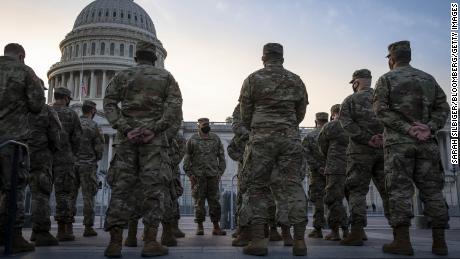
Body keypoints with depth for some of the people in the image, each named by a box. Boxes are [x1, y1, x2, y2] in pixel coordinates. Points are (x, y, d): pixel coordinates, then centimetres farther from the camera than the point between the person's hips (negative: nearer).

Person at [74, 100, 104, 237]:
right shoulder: (93, 126, -6)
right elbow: (99, 147, -7)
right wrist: (97, 158, 13)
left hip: (72, 164, 4)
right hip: (88, 165, -4)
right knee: (88, 196, 1)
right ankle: (88, 227, 2)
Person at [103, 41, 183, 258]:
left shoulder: (122, 76, 14)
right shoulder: (166, 77, 11)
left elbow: (109, 104, 1)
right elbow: (175, 107, -3)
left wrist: (125, 129, -6)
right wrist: (153, 129, -9)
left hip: (126, 138, 2)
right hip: (154, 139, -1)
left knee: (121, 188, 3)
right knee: (154, 189, -1)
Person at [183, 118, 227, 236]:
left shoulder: (216, 139, 11)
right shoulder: (192, 140, 5)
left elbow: (221, 157, 12)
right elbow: (187, 158, 4)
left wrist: (220, 173, 3)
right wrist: (190, 174, -4)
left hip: (213, 176, 2)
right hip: (198, 176, -2)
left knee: (214, 201, 2)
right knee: (199, 202, 1)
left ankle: (216, 227, 7)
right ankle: (200, 227, 10)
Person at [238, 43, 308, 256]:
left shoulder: (253, 79, 4)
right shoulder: (296, 81, 11)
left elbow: (245, 114, 5)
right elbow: (300, 113, 14)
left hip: (261, 137, -2)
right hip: (290, 138, 2)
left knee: (257, 187, 3)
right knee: (293, 186, 3)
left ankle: (258, 240, 0)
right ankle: (299, 241, 1)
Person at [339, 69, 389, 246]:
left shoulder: (350, 100, 6)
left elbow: (347, 123, -9)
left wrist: (367, 139, -12)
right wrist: (384, 136, -7)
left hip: (360, 151, -3)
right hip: (385, 150, 3)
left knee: (357, 190, -1)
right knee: (388, 191, 7)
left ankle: (357, 232, -7)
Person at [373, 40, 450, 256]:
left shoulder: (386, 79, 5)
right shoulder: (428, 78, 17)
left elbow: (381, 110, -8)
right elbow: (442, 107, 7)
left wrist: (407, 128, -11)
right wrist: (429, 128, -5)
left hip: (398, 141, -3)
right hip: (426, 142, 4)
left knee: (399, 188, -4)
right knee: (431, 188, 5)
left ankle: (402, 240, -8)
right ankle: (439, 241, 5)